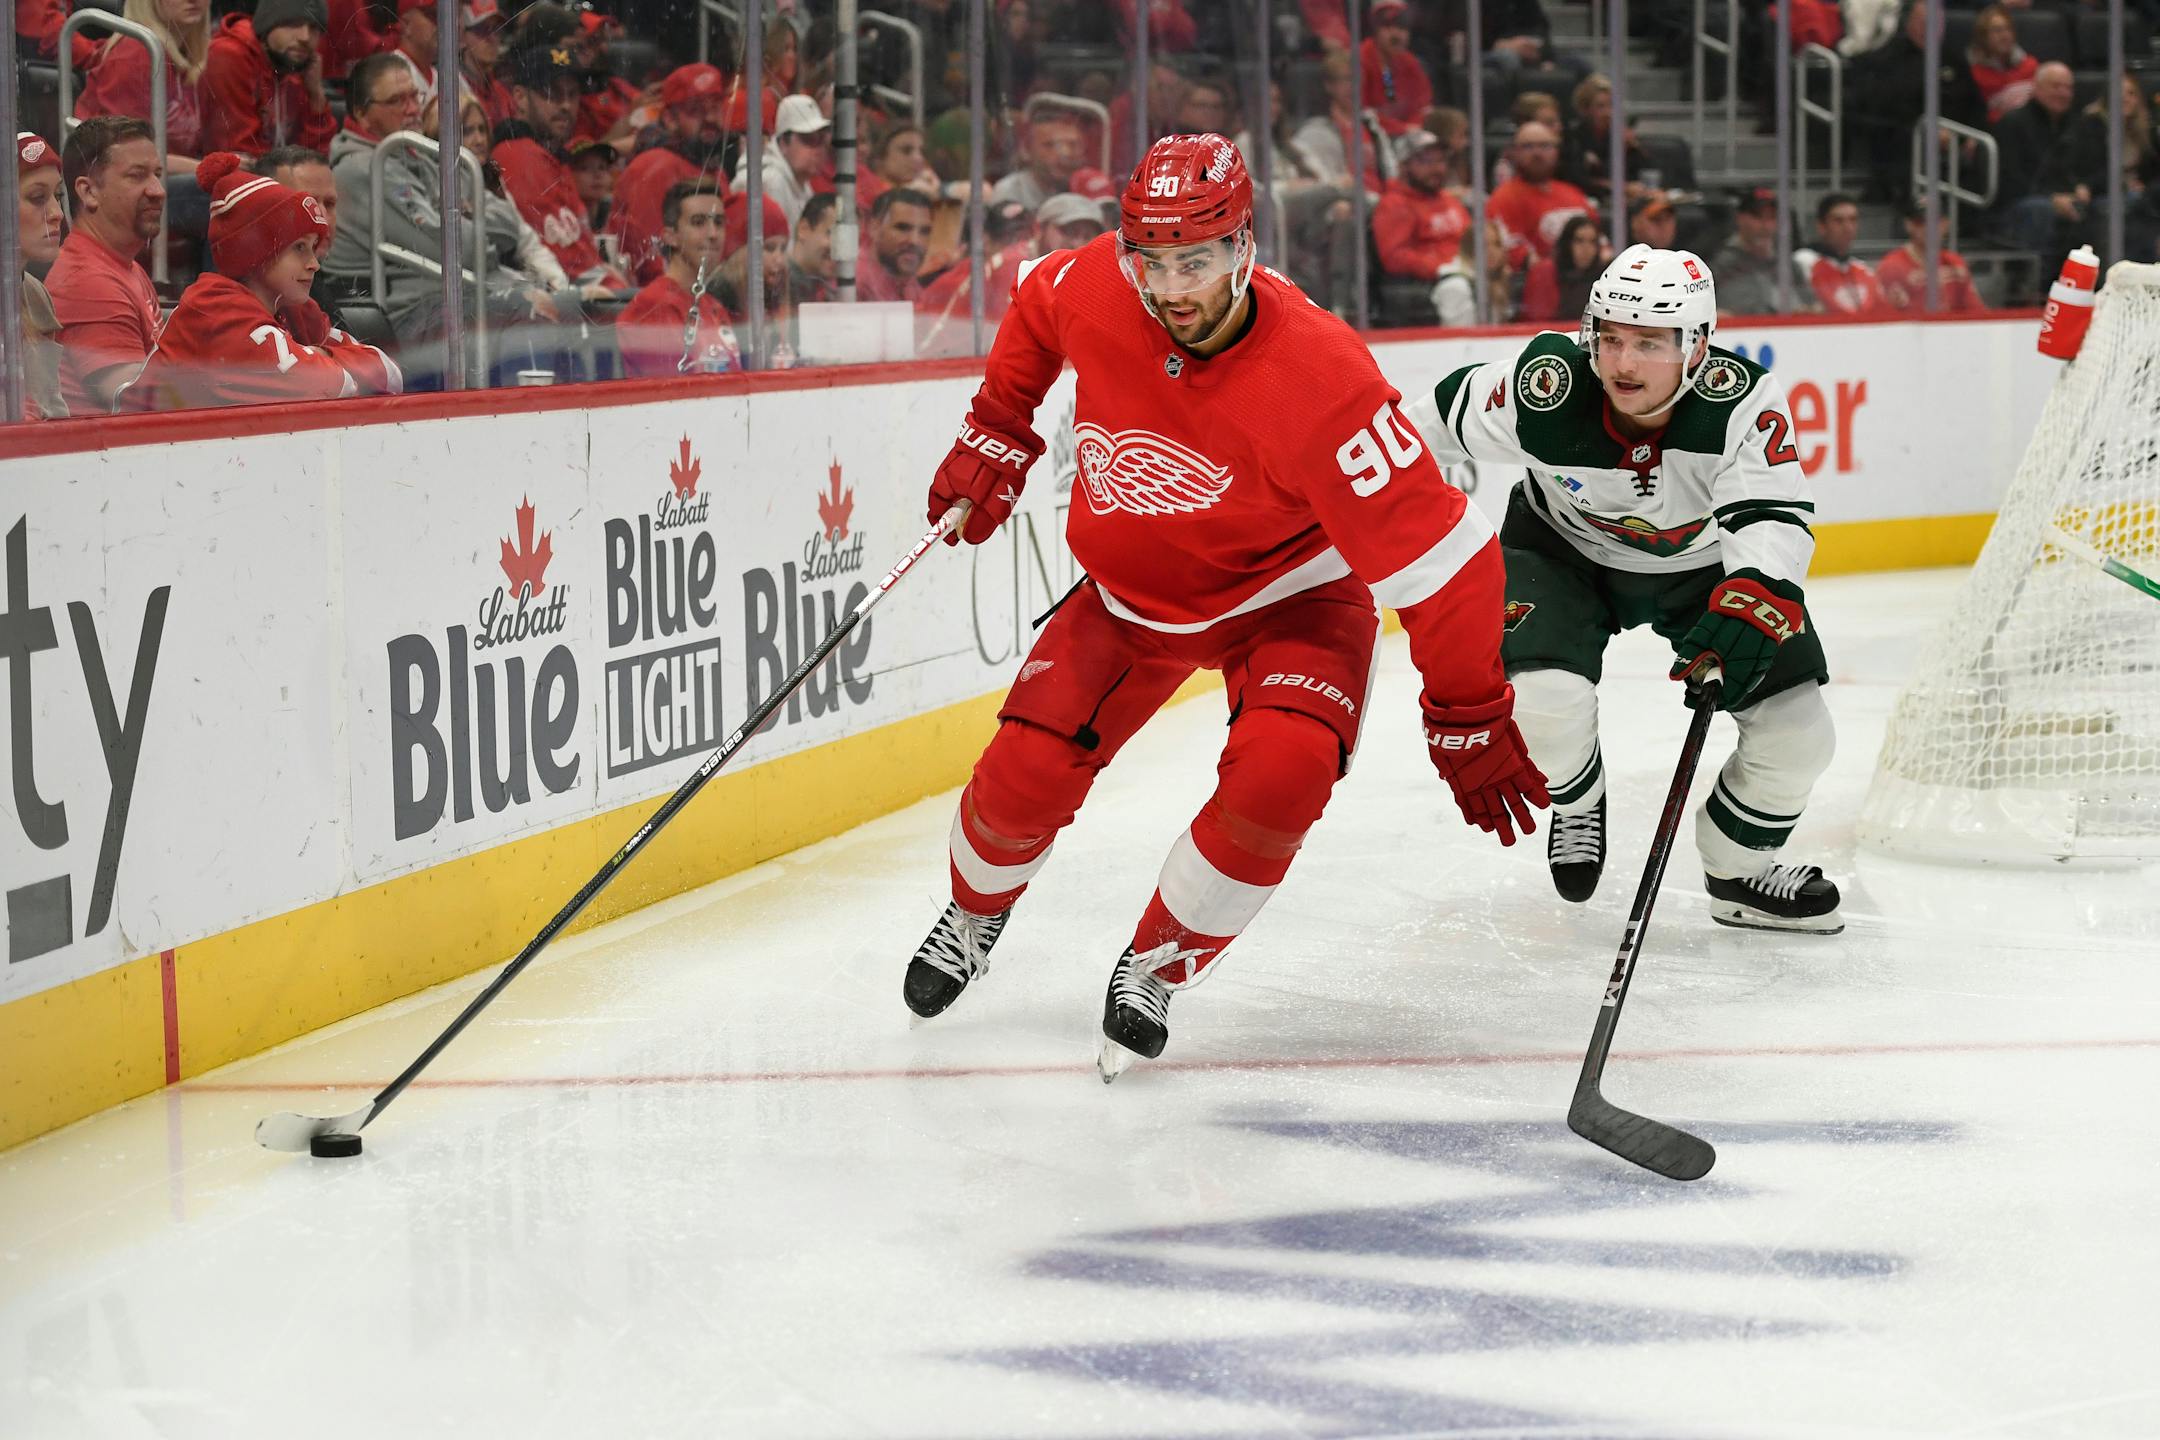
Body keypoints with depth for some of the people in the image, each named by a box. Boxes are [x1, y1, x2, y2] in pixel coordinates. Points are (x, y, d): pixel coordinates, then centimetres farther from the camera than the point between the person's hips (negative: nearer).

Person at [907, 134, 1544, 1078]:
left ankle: (1157, 966, -2)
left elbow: (1436, 557, -31)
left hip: (1288, 596, -3)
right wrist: (995, 434, 8)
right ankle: (975, 913, 31)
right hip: (1130, 593, 3)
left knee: (1279, 776, -29)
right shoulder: (1088, 291, -23)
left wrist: (1470, 723, -25)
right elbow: (1035, 310, 7)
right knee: (1022, 779, -6)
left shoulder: (1317, 378, -36)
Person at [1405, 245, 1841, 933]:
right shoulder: (1547, 389, -31)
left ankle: (1738, 867, 22)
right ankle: (1577, 800, 11)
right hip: (1564, 551, -1)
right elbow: (1440, 417, -14)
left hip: (1704, 564, 1)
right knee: (1544, 697, -26)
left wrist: (1751, 606, -59)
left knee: (1799, 737, -7)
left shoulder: (1742, 400, -32)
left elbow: (1774, 516, -41)